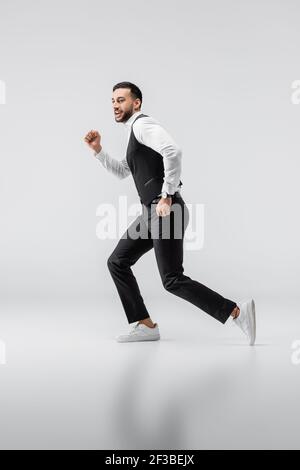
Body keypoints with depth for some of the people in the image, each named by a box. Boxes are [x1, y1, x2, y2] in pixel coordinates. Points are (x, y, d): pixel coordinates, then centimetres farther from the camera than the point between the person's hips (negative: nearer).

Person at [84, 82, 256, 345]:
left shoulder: (142, 124, -9)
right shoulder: (134, 132, 24)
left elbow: (173, 151, -27)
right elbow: (122, 172, 38)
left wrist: (167, 197, -24)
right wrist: (98, 150, 24)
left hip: (166, 211, -10)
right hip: (152, 213, 10)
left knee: (173, 280, -12)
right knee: (117, 262, 11)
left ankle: (237, 312, -7)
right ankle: (146, 326, 13)